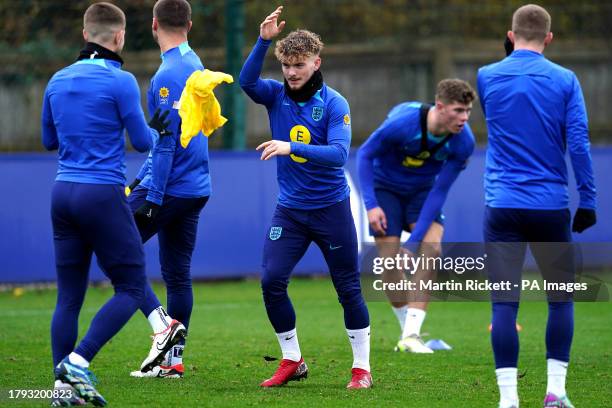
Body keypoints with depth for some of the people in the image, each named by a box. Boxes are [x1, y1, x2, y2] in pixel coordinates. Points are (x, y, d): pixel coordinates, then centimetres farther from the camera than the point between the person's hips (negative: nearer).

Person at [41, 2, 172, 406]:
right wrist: (157, 130, 18)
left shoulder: (58, 81, 10)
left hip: (64, 192, 6)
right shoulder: (120, 81, -8)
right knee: (131, 289, 1)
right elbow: (142, 141, -3)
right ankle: (77, 362, -13)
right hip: (103, 195, -6)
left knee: (69, 296, 8)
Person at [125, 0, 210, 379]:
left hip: (169, 188, -9)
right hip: (196, 188, 9)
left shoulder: (168, 75, -15)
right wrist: (140, 181, 26)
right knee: (178, 274, 9)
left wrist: (151, 196, -20)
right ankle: (173, 359, 10)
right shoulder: (195, 65, 14)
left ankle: (162, 325, -13)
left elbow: (165, 142, -20)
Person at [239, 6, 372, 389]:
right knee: (272, 282, -8)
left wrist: (293, 148, -35)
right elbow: (247, 81, -20)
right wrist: (264, 40, -31)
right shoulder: (276, 95, 0)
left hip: (331, 209, -3)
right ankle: (292, 362, 7)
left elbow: (339, 153, -23)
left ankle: (362, 367, 14)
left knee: (349, 288, 2)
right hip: (290, 209, 3)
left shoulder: (334, 103, -10)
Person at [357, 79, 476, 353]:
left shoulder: (463, 142, -25)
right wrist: (371, 204, -26)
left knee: (432, 247, -19)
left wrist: (416, 238, -25)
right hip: (385, 188, -2)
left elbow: (440, 191, -20)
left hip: (423, 190, 2)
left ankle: (412, 335, -18)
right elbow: (365, 154, -19)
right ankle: (407, 330, 11)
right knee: (390, 257, -10)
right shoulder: (402, 122, -34)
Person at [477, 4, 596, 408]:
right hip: (551, 205, -1)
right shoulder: (565, 80, -2)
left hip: (502, 206, 1)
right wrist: (588, 201, -1)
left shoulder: (487, 77, 4)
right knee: (561, 297, 14)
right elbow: (578, 144, -7)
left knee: (504, 302, -1)